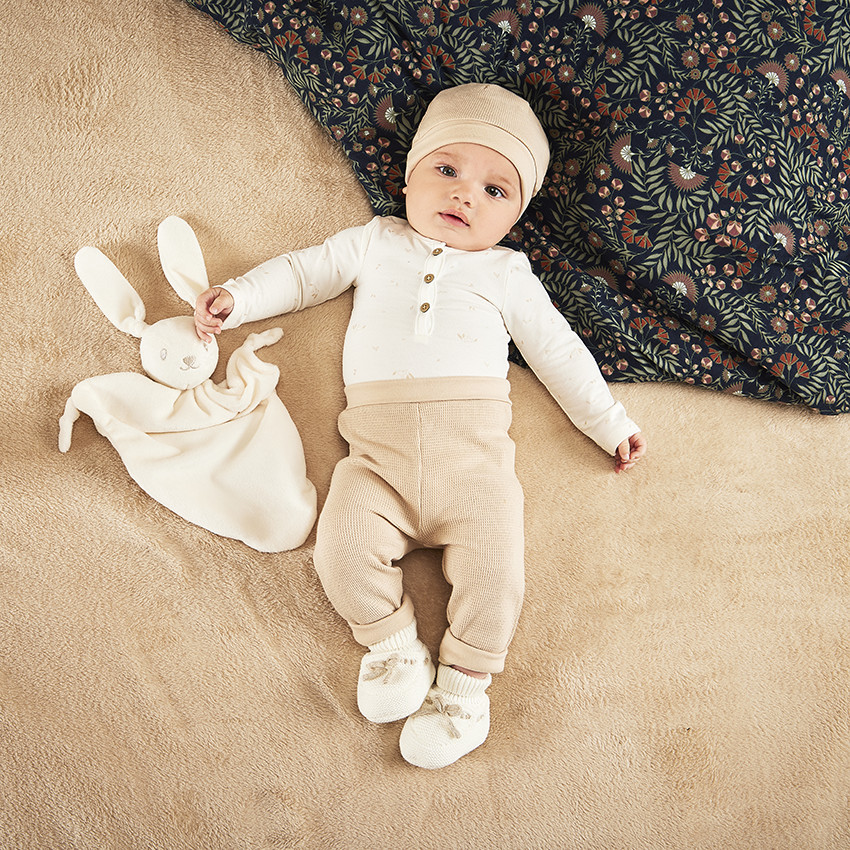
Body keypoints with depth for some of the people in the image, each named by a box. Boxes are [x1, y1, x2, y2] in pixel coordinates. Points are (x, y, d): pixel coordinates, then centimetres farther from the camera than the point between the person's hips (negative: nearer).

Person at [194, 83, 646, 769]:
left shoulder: (506, 274, 19)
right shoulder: (374, 243, 21)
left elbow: (558, 351, 21)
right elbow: (304, 272, 26)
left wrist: (610, 424, 19)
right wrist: (237, 296, 12)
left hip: (474, 455, 0)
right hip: (379, 452, 1)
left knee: (495, 559, -18)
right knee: (344, 541, -22)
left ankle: (465, 681, 1)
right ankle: (393, 642, 2)